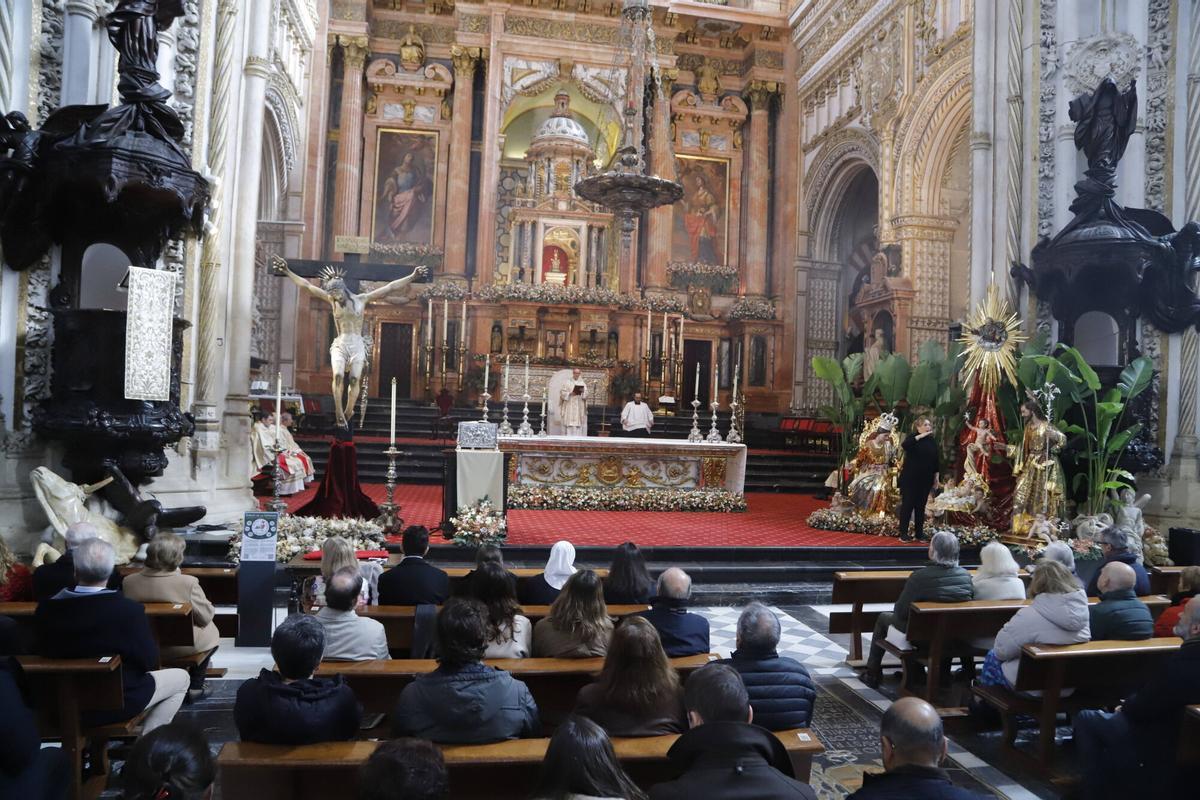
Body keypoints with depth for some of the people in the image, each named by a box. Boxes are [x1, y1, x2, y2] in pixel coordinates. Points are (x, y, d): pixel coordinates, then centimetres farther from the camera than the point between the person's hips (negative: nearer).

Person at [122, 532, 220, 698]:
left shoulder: (128, 582, -15)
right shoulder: (188, 583, -28)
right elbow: (205, 617, -16)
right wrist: (210, 609, 6)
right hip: (184, 647, -4)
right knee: (210, 630, 28)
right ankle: (195, 686, 34)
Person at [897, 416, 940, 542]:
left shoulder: (932, 441, 8)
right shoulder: (913, 437, -6)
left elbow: (935, 460, 14)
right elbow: (904, 445, -29)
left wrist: (936, 476, 12)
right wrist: (920, 436, -30)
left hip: (925, 479, 5)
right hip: (910, 478, -5)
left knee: (921, 505, 10)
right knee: (908, 504, -2)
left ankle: (919, 532, 18)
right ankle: (903, 533, 3)